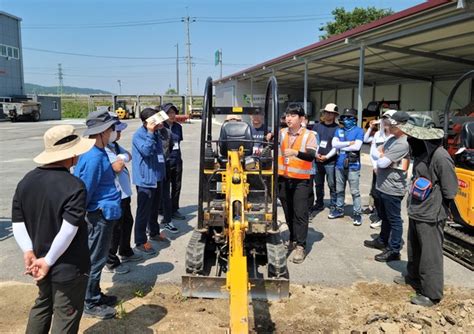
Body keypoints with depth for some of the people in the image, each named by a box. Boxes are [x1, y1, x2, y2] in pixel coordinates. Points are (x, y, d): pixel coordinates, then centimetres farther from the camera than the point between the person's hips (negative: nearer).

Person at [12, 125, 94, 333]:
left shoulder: (26, 181, -1)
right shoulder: (74, 186, -23)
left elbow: (17, 222, 0)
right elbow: (68, 230, -28)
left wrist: (29, 252, -3)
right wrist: (48, 261, -18)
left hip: (39, 259, 7)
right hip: (68, 267, -7)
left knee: (42, 305, 29)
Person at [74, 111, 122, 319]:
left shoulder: (99, 153, 7)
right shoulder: (94, 157, -24)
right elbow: (84, 191, -20)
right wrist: (82, 219, -12)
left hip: (105, 214, 10)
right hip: (100, 215, -10)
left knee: (97, 258, 20)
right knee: (96, 260, 4)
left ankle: (95, 295, 35)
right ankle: (91, 304, 18)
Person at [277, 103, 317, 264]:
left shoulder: (309, 135, -6)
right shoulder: (281, 133, 5)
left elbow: (311, 156, -18)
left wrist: (296, 152, -35)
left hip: (301, 180, -4)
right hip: (283, 179, 4)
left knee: (300, 213, -3)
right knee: (288, 213, 14)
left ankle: (300, 246, 1)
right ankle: (293, 239, 29)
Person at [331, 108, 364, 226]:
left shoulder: (359, 130, -4)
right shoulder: (339, 130, 10)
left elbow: (357, 146, -16)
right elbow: (334, 144, -4)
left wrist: (341, 146, -7)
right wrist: (349, 143, -12)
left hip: (353, 166, -5)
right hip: (340, 165, 5)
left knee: (355, 191, -1)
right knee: (339, 190, 16)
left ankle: (357, 213, 7)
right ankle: (339, 209, 29)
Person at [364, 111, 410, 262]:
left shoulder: (402, 144, -21)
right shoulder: (392, 138, 11)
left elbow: (382, 162, -23)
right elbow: (375, 154, 10)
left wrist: (380, 156, -2)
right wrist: (382, 156, -11)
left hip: (392, 189, -10)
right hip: (382, 186, 10)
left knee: (394, 220, 2)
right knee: (385, 217, 23)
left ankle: (394, 251, 11)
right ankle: (382, 241, 39)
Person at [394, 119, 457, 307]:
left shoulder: (440, 156, -22)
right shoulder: (421, 152, 6)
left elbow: (449, 189, -18)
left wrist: (435, 208, -8)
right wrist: (413, 204, 14)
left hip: (431, 217, -9)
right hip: (415, 213, 9)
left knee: (430, 255, 3)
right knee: (414, 250, 25)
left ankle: (432, 294, 17)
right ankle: (413, 277, 44)